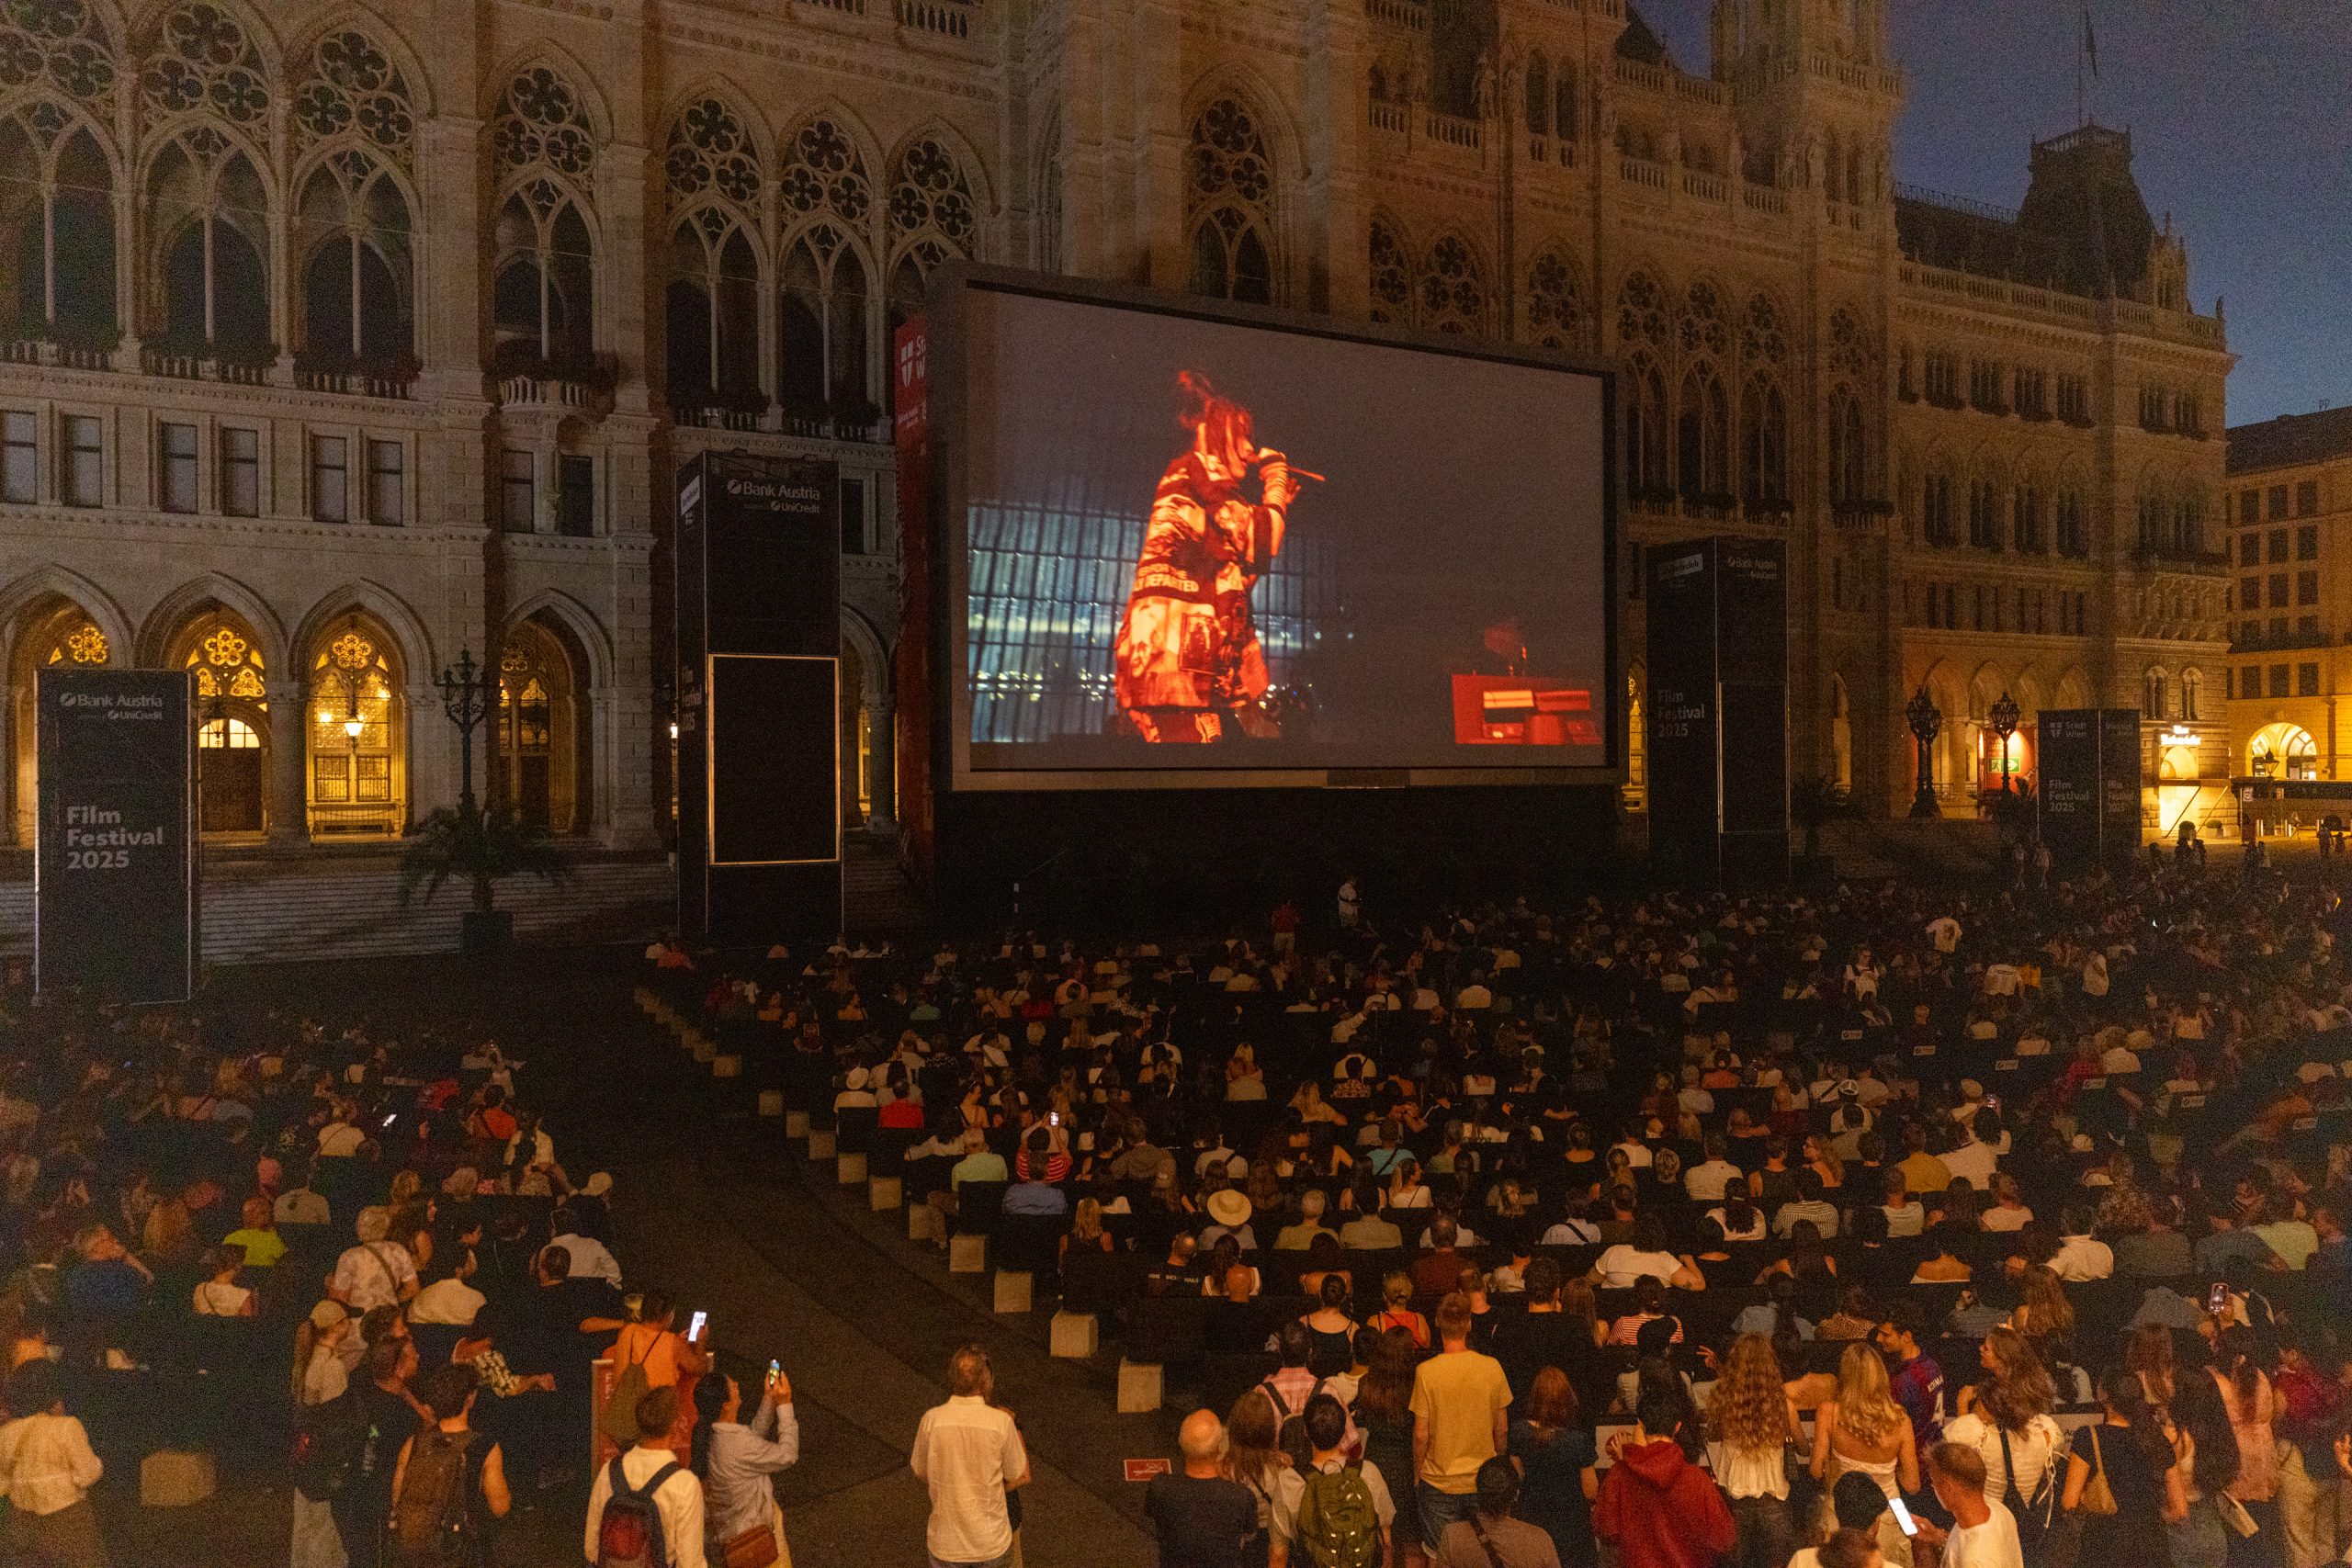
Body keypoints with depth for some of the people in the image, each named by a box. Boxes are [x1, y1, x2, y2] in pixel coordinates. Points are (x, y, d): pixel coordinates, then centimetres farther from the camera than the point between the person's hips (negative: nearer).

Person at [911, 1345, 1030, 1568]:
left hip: (945, 1544, 1)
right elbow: (1019, 1478, -3)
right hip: (992, 1542, -1)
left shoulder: (932, 1419, -11)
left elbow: (921, 1475, 3)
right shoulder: (1001, 1422, -15)